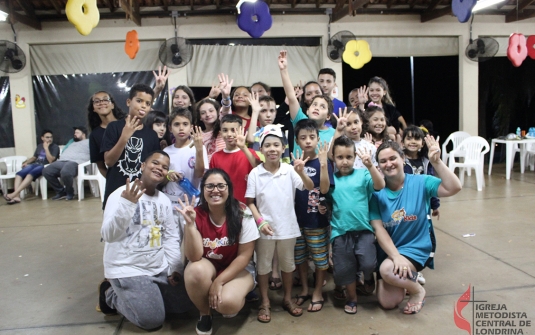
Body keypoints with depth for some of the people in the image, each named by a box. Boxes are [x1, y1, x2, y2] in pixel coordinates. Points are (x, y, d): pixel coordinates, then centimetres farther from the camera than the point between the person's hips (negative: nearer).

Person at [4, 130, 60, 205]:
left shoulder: (55, 147, 3)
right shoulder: (39, 146, 21)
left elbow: (51, 160, -10)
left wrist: (46, 148, -9)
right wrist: (26, 162, 13)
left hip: (45, 166, -6)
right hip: (35, 164, 6)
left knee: (31, 173, -36)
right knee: (19, 173, -23)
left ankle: (14, 193, -42)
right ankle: (17, 196, -37)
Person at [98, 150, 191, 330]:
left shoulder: (164, 200, 6)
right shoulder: (121, 195, -15)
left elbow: (171, 236, 7)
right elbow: (108, 235, -26)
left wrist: (175, 267, -2)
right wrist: (126, 205, -38)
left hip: (160, 267, 7)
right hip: (128, 270, -7)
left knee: (183, 305, 6)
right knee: (152, 320, -10)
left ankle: (137, 293, 22)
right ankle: (111, 294, 14)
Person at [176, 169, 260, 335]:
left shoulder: (242, 214, -18)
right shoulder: (197, 214, -14)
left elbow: (244, 256, -13)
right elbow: (194, 257, -21)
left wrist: (219, 281, -19)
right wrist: (190, 224, -32)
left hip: (237, 269, -2)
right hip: (207, 267, 2)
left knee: (227, 303, -30)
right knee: (196, 270, -32)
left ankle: (238, 296, 9)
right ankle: (205, 313, -2)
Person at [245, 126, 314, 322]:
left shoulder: (289, 170, -8)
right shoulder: (255, 173, -8)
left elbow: (310, 187, -15)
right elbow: (249, 201, -5)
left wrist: (301, 173, -33)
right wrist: (260, 221, -15)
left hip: (287, 227, 1)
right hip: (264, 228, -1)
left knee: (288, 264, 17)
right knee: (263, 265, 12)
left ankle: (287, 299, 36)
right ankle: (265, 303, 29)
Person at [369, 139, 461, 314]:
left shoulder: (420, 182, -9)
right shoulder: (376, 191, -7)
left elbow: (454, 188, -24)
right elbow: (378, 228, -12)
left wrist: (436, 162, -33)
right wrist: (396, 256, -24)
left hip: (416, 248, -3)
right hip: (387, 250, 3)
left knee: (387, 269, -33)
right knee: (387, 303, -4)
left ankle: (417, 290, 0)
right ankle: (405, 277, 28)